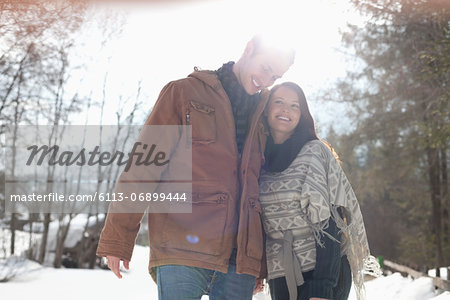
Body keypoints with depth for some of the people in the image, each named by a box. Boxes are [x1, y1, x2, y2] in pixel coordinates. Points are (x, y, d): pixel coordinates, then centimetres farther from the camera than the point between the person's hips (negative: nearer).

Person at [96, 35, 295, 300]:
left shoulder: (262, 116, 19)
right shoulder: (184, 92, 6)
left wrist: (260, 263, 15)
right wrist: (118, 238, -5)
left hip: (240, 258, 4)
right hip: (182, 251, -4)